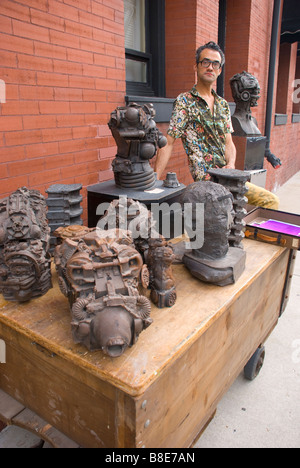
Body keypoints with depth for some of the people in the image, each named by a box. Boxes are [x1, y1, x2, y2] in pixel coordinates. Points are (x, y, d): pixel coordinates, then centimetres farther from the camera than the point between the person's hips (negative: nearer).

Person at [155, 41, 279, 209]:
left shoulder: (223, 104, 16)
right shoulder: (184, 101, -4)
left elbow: (229, 142, 14)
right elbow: (168, 144, -10)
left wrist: (231, 165, -8)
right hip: (206, 181, -7)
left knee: (272, 201, 2)